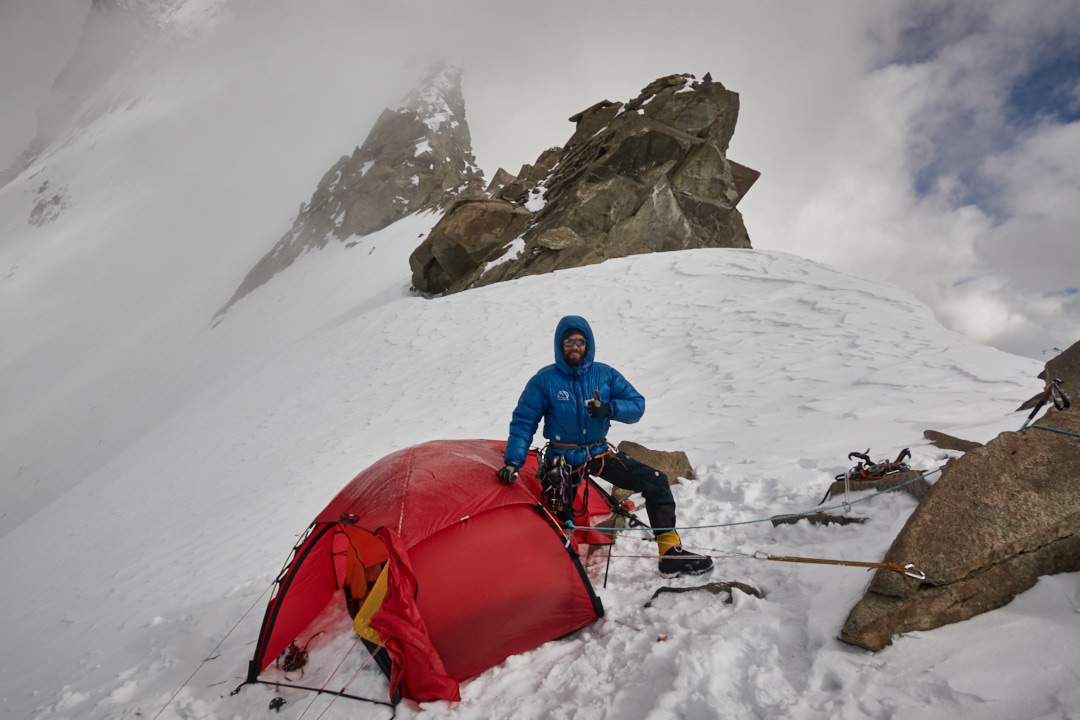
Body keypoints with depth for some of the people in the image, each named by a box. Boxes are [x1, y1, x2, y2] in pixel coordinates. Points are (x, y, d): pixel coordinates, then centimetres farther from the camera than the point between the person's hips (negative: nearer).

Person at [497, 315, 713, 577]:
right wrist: (512, 462, -18)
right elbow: (523, 423, -8)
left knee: (655, 481, -10)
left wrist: (609, 408, -26)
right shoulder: (544, 380, -11)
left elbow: (637, 405, -6)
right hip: (562, 460, -2)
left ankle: (671, 552, -1)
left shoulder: (605, 374, -3)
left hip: (600, 454, 3)